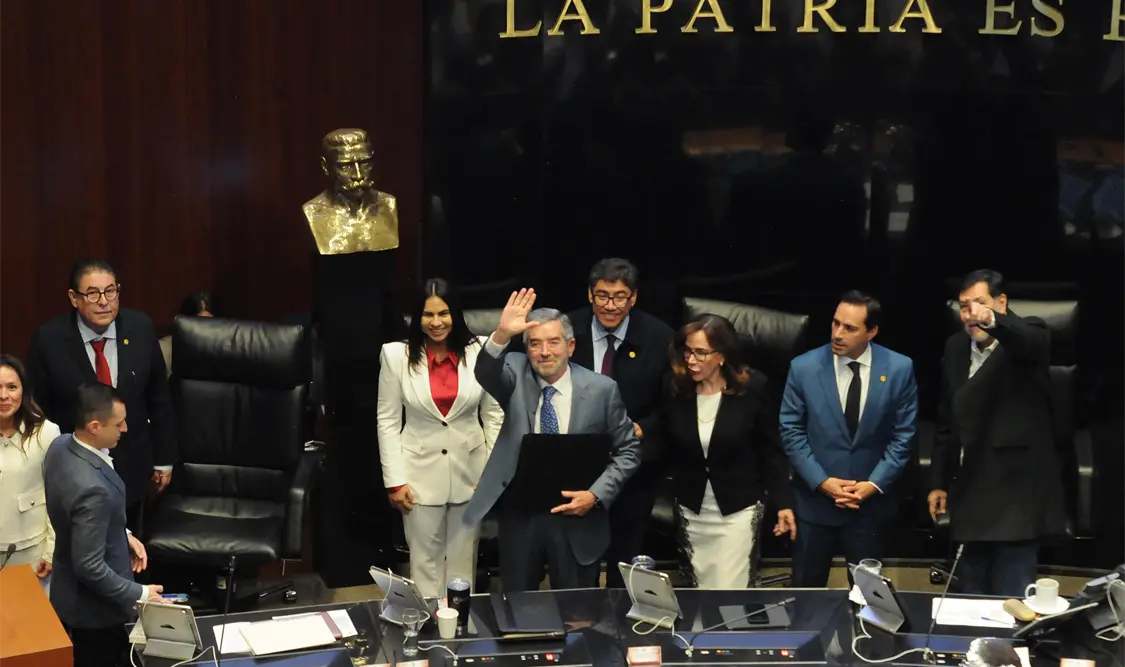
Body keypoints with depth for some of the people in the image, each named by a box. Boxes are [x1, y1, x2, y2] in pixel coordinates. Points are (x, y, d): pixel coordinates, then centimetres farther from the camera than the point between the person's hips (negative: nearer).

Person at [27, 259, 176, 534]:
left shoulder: (140, 328, -9)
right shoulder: (49, 339, -16)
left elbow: (159, 397, 1)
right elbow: (37, 408, -8)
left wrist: (164, 459, 4)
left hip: (131, 468, 2)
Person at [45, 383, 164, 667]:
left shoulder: (61, 445, -10)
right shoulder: (91, 488, -38)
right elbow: (90, 567, -31)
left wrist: (123, 535, 6)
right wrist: (138, 594, -19)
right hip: (93, 605, -8)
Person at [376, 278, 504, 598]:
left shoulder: (478, 351, -5)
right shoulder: (397, 356, -7)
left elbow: (493, 414, 2)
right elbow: (388, 422, -3)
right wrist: (394, 480, -6)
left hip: (469, 472, 1)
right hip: (421, 473, -1)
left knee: (463, 559, 13)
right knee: (425, 560, 7)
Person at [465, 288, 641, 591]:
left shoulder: (601, 389, -5)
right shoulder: (516, 374, -3)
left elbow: (628, 451, 0)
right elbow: (486, 374, -25)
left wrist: (596, 495, -12)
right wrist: (501, 336, -43)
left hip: (576, 514, -1)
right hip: (519, 512, 1)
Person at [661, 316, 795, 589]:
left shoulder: (752, 388, -14)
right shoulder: (675, 388, -8)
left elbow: (771, 450, -7)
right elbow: (666, 449, 1)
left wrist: (783, 502, -7)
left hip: (738, 507, -3)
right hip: (692, 508, 3)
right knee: (701, 587, 12)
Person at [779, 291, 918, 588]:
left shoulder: (899, 368, -7)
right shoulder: (804, 367, -8)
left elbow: (903, 434, -2)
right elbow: (791, 431, -3)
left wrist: (875, 484, -11)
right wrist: (821, 481, -12)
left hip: (871, 501, 0)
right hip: (816, 500, 0)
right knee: (806, 590, 9)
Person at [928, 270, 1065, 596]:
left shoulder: (1028, 334, -8)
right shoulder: (956, 347, 9)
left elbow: (1029, 342, -35)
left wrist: (992, 321, -56)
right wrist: (938, 481, 14)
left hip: (1016, 491, -6)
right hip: (971, 493, 6)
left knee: (1011, 601, -6)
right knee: (972, 598, 12)